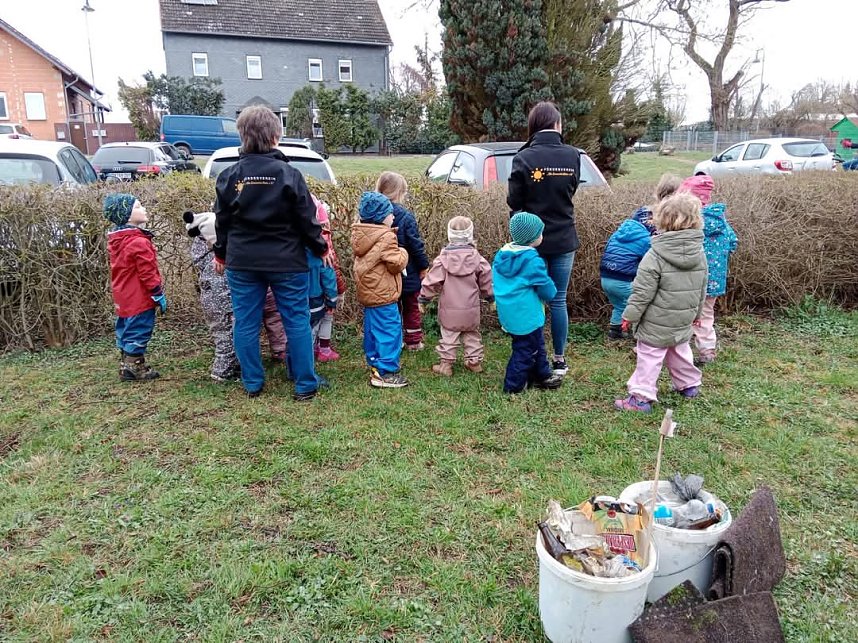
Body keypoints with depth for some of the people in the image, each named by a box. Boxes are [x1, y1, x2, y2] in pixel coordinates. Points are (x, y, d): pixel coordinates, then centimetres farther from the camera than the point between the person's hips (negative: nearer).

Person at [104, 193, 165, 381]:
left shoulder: (116, 240, 10)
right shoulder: (139, 242, -20)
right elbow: (148, 273, -21)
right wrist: (159, 294, -13)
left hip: (124, 298, 10)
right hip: (139, 298, -10)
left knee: (127, 331, 16)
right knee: (138, 332, 0)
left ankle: (126, 366, 26)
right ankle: (134, 368, 7)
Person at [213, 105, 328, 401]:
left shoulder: (229, 176, 0)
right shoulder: (288, 174, -9)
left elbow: (222, 220, 8)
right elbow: (307, 220, -7)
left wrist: (221, 254, 22)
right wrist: (321, 248, 8)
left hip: (242, 263, 3)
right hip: (286, 262, -2)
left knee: (245, 323, 12)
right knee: (297, 321, 6)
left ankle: (252, 383, 21)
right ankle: (305, 384, 12)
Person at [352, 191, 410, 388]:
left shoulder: (359, 235, 9)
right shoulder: (386, 237, -18)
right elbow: (397, 264, -18)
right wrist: (403, 252, 1)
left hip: (367, 293, 9)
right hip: (383, 295, -9)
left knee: (372, 330, 17)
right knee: (389, 331, -3)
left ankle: (375, 367, 29)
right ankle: (386, 372, 0)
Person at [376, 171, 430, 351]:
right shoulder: (405, 216, -18)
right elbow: (416, 245, -16)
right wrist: (424, 266, -4)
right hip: (408, 272, -4)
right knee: (411, 307, 12)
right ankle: (414, 341, 19)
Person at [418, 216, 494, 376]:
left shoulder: (443, 258, -11)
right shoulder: (476, 258, -5)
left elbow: (432, 281, -8)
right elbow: (486, 280, 3)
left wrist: (423, 298, 4)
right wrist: (491, 296, 19)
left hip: (449, 309, -2)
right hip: (471, 309, 2)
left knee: (448, 336, 8)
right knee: (472, 335, 17)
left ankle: (445, 364, 11)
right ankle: (474, 361, 25)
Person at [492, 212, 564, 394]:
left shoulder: (502, 254, 2)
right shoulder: (533, 260, -22)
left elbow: (496, 283, 13)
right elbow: (548, 292, -15)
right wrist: (552, 289, 6)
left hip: (508, 313, 8)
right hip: (526, 316, -8)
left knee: (537, 344, 22)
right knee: (526, 349, 7)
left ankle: (543, 375, 35)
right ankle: (514, 384, 17)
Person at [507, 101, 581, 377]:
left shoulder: (524, 157, -11)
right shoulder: (572, 155, -3)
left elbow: (514, 201, -5)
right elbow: (571, 191, 9)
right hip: (564, 239, 2)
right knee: (558, 301, 11)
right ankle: (559, 360, 20)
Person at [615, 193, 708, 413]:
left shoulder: (656, 255, -21)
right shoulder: (699, 253, 0)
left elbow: (642, 291, -19)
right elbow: (702, 288, 12)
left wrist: (630, 315, -8)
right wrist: (696, 312, 26)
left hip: (657, 322, -6)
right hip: (684, 321, 7)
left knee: (649, 357, 0)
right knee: (679, 352, 25)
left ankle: (641, 396, 2)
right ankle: (689, 384, 41)